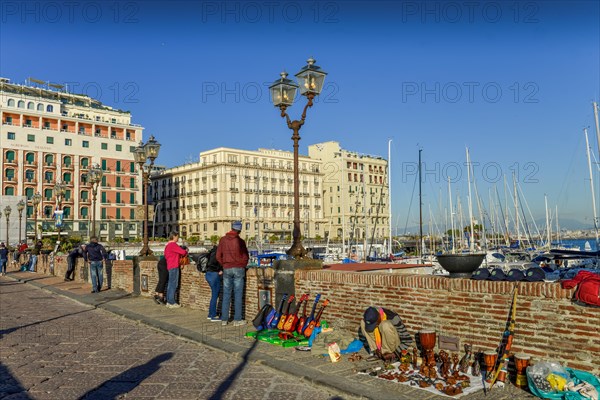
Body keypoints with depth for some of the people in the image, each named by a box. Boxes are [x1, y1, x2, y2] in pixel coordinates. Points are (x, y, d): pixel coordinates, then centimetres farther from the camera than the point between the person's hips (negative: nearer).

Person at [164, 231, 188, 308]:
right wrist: (186, 252, 8)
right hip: (174, 267, -10)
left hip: (169, 266, 10)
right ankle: (172, 303, -4)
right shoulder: (173, 244, -13)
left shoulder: (167, 245, 16)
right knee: (174, 284, -6)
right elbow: (183, 252, -16)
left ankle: (168, 302, 15)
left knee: (170, 284, 12)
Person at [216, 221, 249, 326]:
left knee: (226, 294, 9)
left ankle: (224, 319, 12)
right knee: (238, 295, 1)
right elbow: (245, 256, -2)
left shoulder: (223, 240, 2)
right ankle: (237, 319, 3)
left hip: (227, 269, 3)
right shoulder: (240, 241, -7)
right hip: (238, 269, -3)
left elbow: (218, 256, 6)